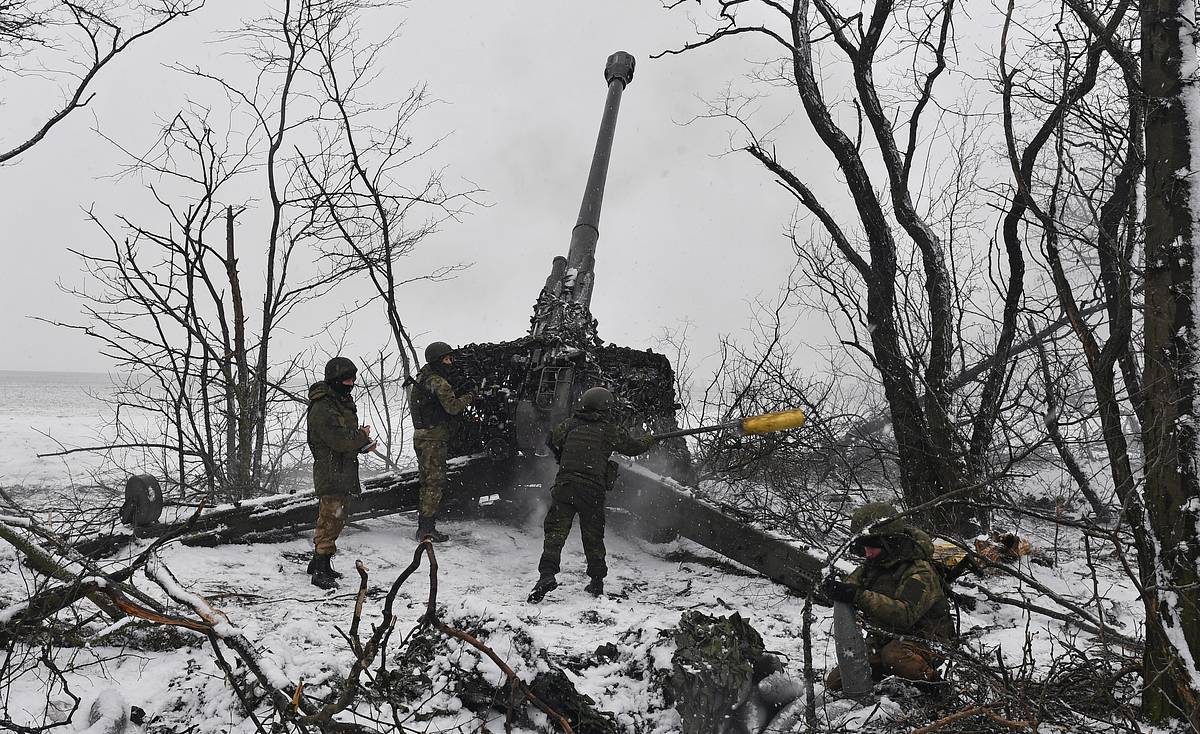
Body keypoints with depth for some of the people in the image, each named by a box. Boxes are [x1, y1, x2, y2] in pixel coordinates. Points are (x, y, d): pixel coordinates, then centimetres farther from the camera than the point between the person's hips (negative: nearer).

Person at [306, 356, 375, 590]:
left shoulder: (343, 402, 15)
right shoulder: (322, 408, -17)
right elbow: (339, 440, -25)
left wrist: (362, 444, 5)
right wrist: (362, 436, -9)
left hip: (344, 472, 10)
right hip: (330, 472, -10)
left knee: (335, 519, 16)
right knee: (330, 520, -9)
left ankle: (319, 563, 27)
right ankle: (320, 571, -6)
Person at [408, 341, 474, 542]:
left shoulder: (422, 377, 16)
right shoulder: (438, 382, -14)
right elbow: (452, 407, -22)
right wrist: (469, 397, -7)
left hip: (421, 435, 10)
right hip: (434, 438, -10)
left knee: (427, 482, 15)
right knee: (435, 483, -6)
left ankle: (423, 526, 21)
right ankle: (427, 529, -6)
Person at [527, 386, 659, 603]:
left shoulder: (570, 424, 9)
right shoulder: (612, 430, 4)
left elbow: (553, 440, 21)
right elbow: (633, 447, 17)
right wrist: (649, 440, 38)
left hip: (564, 486, 1)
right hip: (593, 490, 0)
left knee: (556, 531, -2)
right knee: (593, 536, 14)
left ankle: (547, 574, -19)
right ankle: (597, 581, 22)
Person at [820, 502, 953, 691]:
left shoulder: (920, 572, -24)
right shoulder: (873, 565, 3)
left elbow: (905, 614, -37)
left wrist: (859, 596, -46)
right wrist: (835, 589, -25)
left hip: (922, 641, -7)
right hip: (882, 639, 7)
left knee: (894, 655, -41)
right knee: (835, 683, -2)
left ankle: (934, 683, -13)